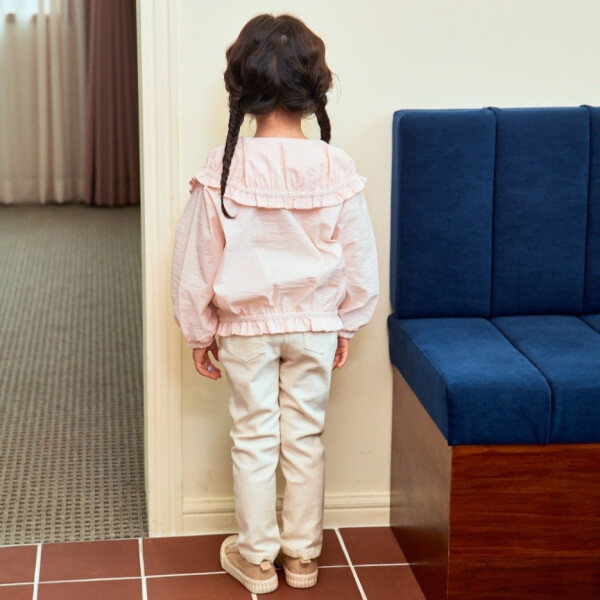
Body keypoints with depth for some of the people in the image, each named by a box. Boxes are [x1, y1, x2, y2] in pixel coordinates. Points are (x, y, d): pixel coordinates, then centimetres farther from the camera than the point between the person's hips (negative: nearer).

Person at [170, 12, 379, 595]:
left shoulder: (223, 169, -15)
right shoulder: (337, 168, -11)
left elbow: (195, 260, -8)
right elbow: (359, 258, -3)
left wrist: (199, 331, 5)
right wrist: (346, 326, 11)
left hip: (246, 326, -1)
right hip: (315, 324, 1)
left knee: (254, 438, 11)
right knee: (306, 437, 13)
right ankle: (302, 552, 25)